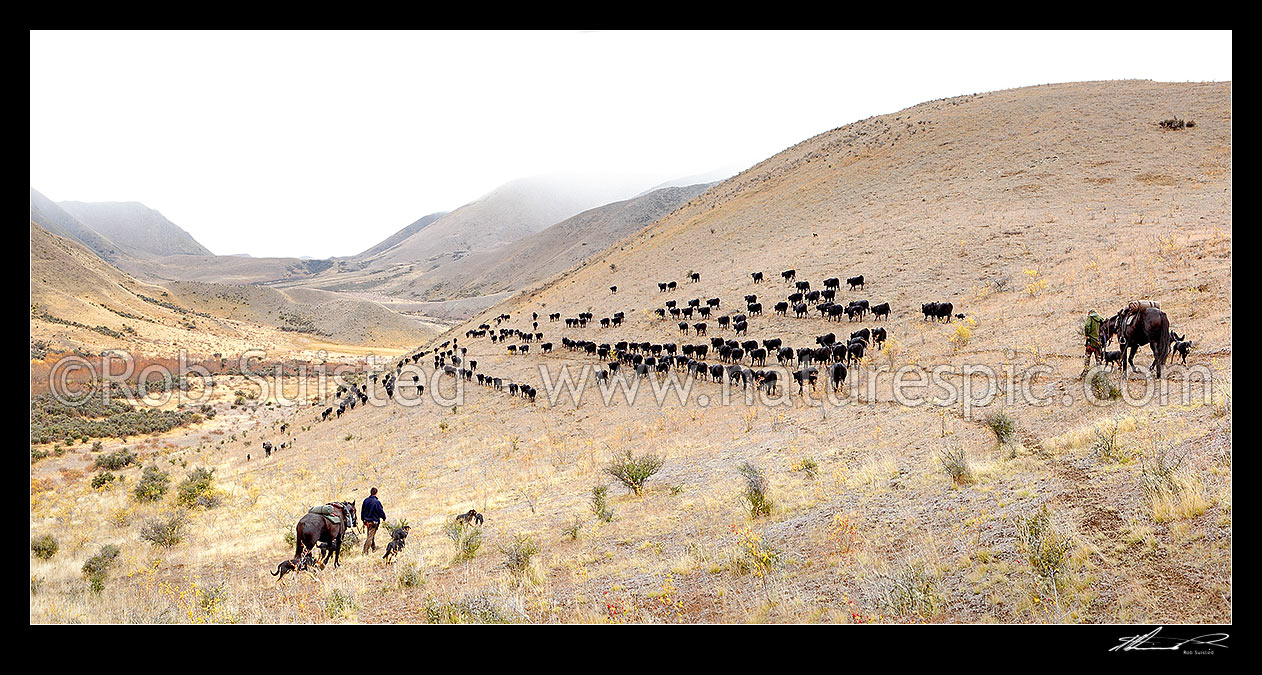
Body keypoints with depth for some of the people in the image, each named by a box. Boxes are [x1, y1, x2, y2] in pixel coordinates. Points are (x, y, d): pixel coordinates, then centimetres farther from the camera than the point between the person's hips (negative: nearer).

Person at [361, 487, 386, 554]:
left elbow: (362, 511, 10)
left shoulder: (365, 500, 1)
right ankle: (365, 551, -6)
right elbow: (381, 511, -12)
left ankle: (374, 548, 38)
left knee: (370, 535, 22)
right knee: (370, 537, -3)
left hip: (367, 521, 7)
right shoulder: (377, 502, -19)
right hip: (374, 521, -7)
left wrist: (363, 520, 21)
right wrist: (384, 517, 7)